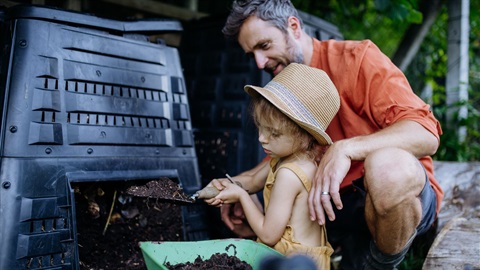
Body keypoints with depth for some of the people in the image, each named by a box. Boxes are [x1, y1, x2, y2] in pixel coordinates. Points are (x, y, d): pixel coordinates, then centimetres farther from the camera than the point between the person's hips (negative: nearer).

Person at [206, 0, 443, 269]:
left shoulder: (357, 58, -12)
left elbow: (425, 135, -22)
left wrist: (344, 148, -35)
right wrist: (239, 184, -2)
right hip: (331, 202, 6)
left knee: (388, 166, -40)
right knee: (241, 213, 2)